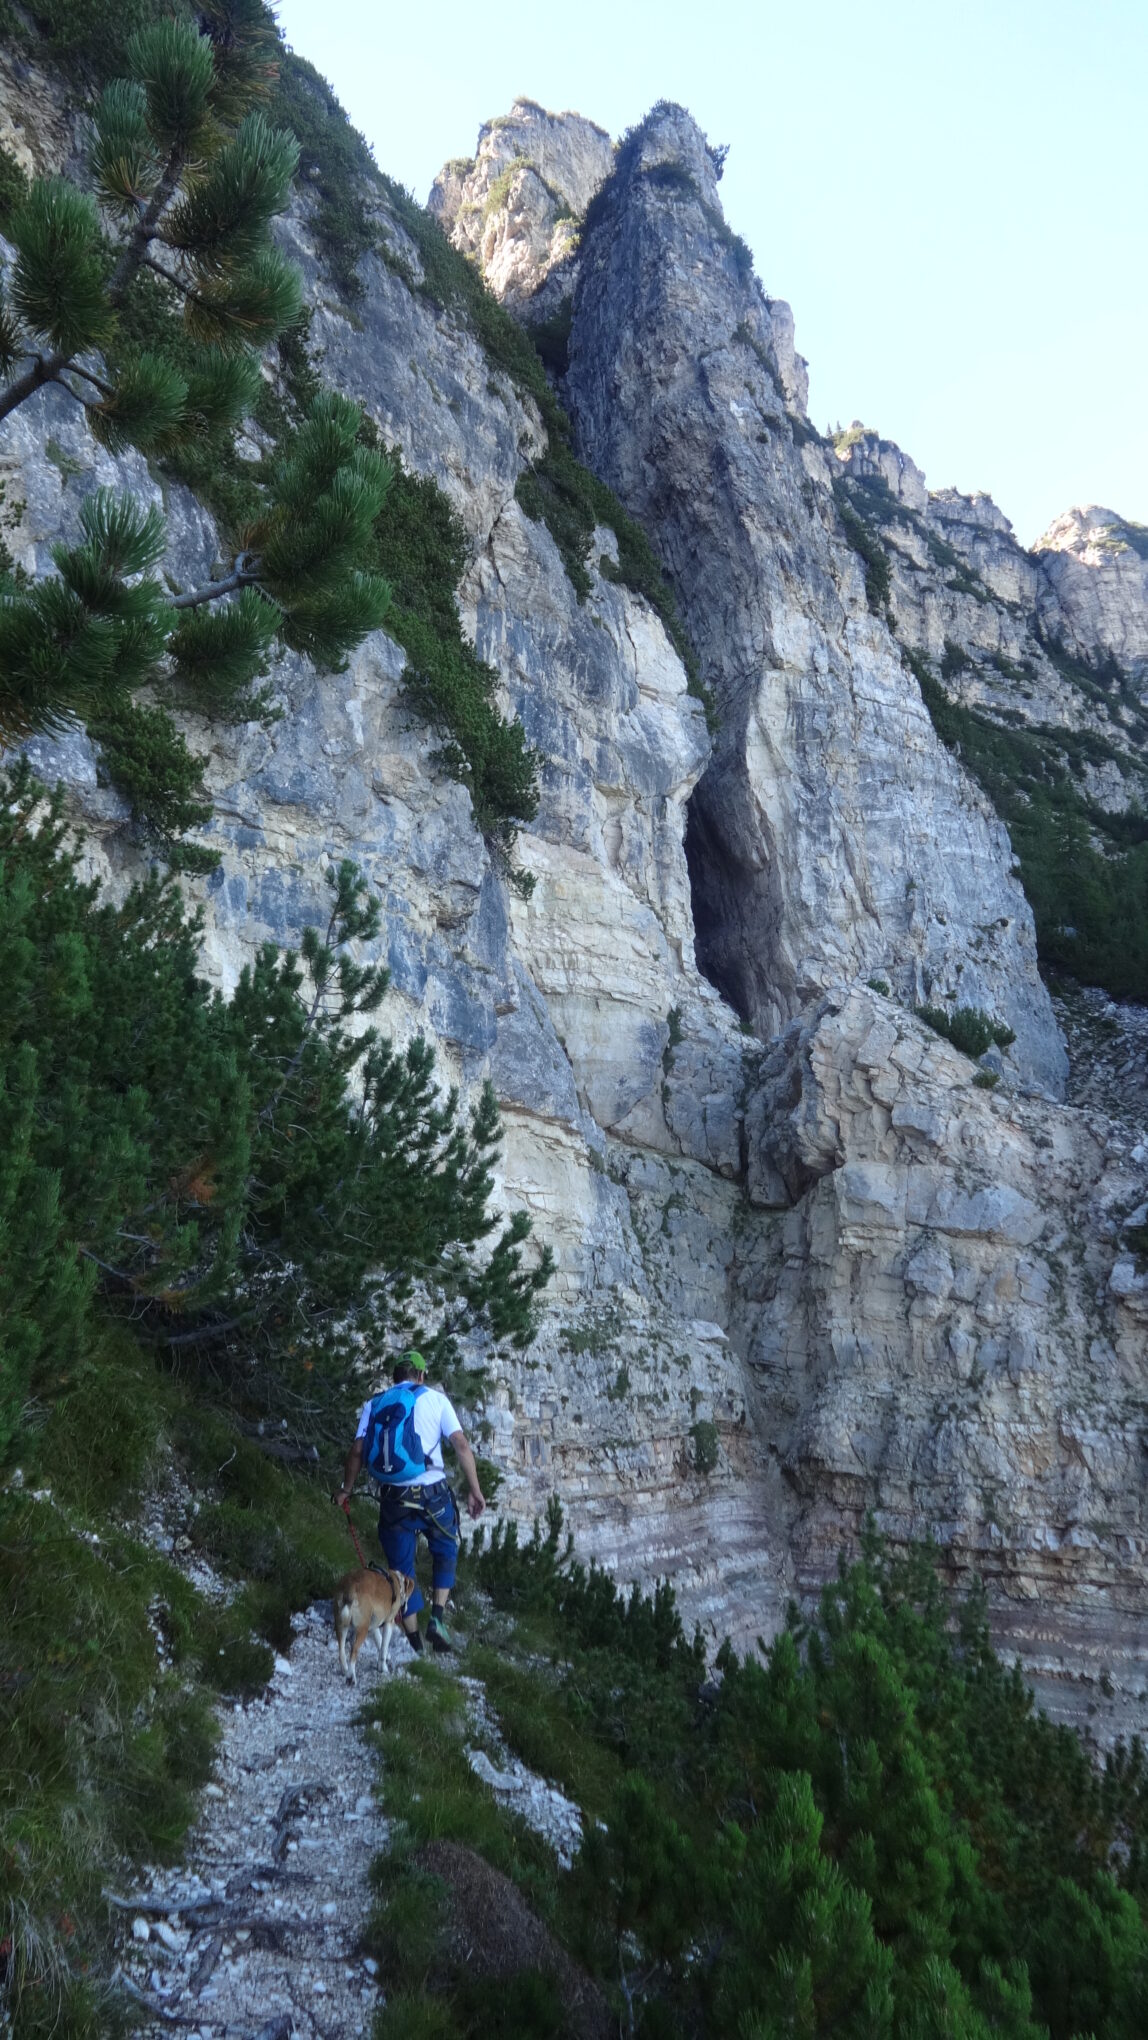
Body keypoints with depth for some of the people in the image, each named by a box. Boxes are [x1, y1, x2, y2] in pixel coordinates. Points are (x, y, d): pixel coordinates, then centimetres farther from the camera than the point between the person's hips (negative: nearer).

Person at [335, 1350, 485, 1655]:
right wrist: (475, 1490, -4)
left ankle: (413, 1640, 20)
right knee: (445, 1552, 24)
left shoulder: (374, 1405, 9)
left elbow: (357, 1451, 0)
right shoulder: (435, 1399, 2)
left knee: (402, 1568, 17)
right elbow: (461, 1445, -6)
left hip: (394, 1499, 2)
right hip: (432, 1494, -2)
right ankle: (438, 1618, 8)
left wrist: (346, 1490, 12)